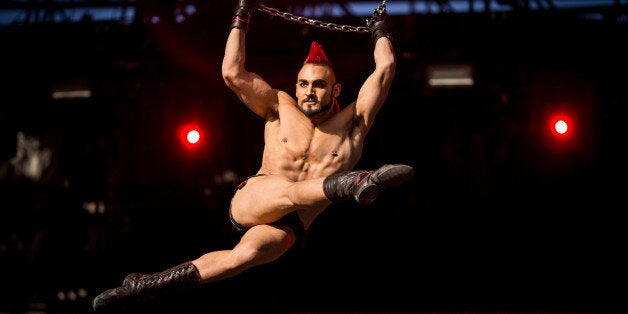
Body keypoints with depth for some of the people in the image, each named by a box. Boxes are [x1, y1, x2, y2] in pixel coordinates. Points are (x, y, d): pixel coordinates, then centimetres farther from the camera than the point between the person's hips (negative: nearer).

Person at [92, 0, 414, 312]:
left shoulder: (352, 124, 11)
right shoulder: (281, 108, 12)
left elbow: (385, 69, 8)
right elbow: (233, 73, 5)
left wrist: (380, 30, 20)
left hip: (287, 227, -1)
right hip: (250, 201, 1)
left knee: (247, 254, -33)